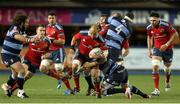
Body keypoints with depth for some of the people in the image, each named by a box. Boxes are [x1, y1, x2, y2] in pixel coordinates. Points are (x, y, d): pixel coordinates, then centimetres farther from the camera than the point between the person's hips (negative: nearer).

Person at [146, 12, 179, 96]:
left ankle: (167, 82, 50)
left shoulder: (166, 25, -22)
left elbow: (175, 34, -16)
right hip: (157, 49, 2)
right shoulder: (149, 28, -8)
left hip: (167, 49, -2)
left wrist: (167, 44, -22)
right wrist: (149, 49, 9)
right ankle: (156, 90, -19)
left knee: (167, 67, 17)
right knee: (155, 67, -19)